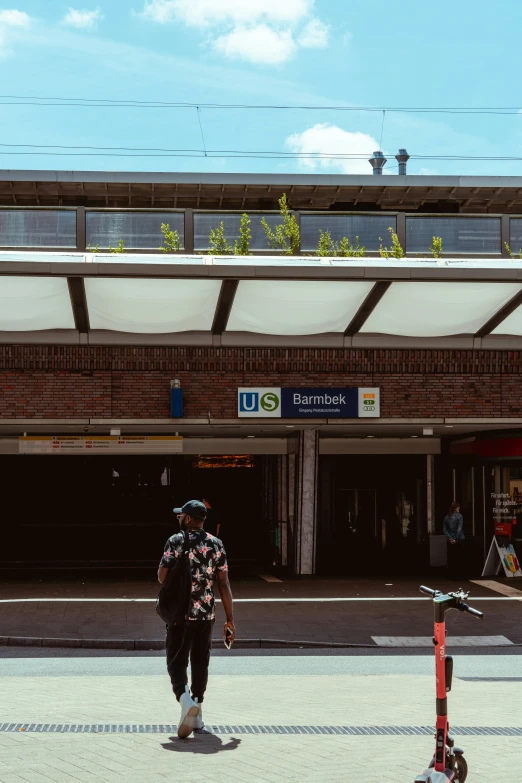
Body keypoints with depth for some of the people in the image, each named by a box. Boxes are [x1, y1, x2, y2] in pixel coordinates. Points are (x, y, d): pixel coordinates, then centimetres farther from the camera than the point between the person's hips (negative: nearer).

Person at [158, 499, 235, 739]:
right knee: (200, 663, 14)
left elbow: (161, 577, -7)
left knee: (176, 662, 3)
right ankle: (196, 716, 19)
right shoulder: (216, 544, 2)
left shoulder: (175, 541, -6)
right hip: (206, 614, 3)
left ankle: (186, 700, -23)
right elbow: (224, 584, 0)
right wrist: (230, 620, 4)